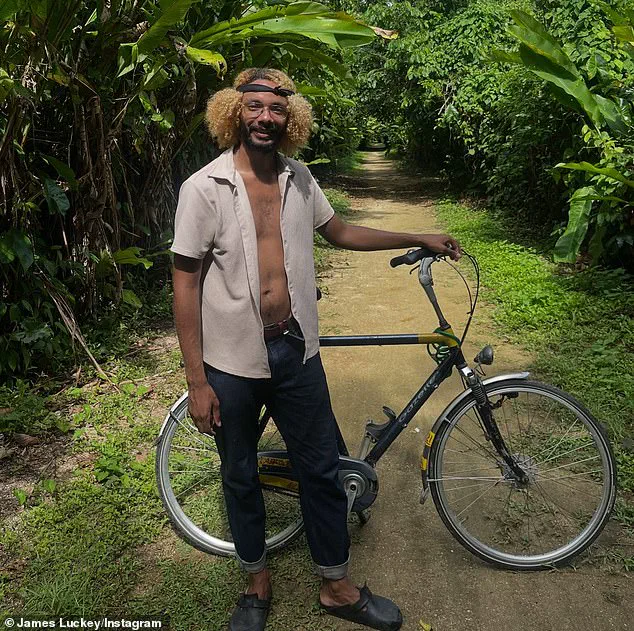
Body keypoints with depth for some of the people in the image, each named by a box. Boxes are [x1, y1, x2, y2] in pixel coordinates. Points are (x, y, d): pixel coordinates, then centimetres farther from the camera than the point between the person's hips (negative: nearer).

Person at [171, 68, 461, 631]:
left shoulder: (298, 179, 3)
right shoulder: (204, 188, -10)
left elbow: (340, 232, 18)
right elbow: (186, 284, -10)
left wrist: (419, 239, 18)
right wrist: (197, 382, -12)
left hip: (297, 352, 4)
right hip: (232, 363, -3)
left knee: (322, 470, 12)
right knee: (240, 478, 15)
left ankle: (336, 586, 34)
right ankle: (258, 582, 40)